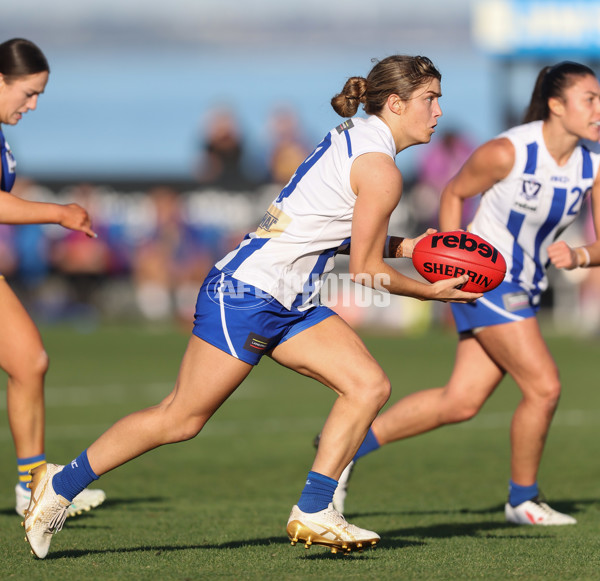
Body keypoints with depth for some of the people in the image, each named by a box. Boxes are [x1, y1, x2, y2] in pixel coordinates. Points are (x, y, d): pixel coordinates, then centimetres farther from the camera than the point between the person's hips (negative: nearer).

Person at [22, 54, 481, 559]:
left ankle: (313, 513, -1)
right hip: (246, 294, -10)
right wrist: (430, 291, 1)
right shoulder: (381, 171, -16)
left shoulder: (353, 139, 12)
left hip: (291, 304, 10)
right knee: (181, 419, -4)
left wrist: (401, 246, 14)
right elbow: (365, 269, -11)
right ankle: (61, 484, 8)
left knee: (369, 385, -2)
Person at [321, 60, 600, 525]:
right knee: (544, 386, -11)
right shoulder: (508, 152, -19)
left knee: (460, 402, 6)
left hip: (524, 290, 7)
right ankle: (523, 500, 8)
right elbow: (454, 194, -3)